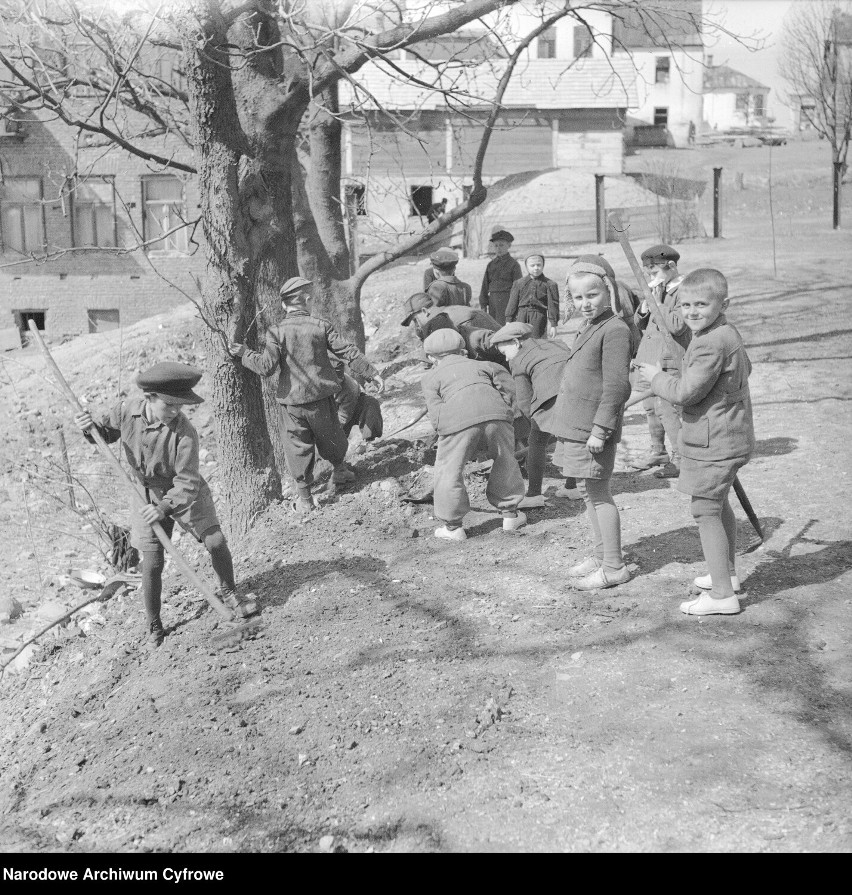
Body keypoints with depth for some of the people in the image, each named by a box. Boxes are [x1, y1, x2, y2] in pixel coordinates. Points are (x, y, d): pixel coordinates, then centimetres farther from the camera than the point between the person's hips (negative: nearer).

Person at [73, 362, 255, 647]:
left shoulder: (184, 433, -29)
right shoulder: (127, 410, -18)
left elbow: (186, 482, -26)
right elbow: (107, 433, 4)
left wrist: (165, 507, -37)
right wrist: (91, 429, -18)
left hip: (185, 494, -2)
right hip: (148, 496, 2)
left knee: (216, 541, -5)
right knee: (152, 563, -3)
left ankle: (228, 593, 26)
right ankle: (154, 628, 14)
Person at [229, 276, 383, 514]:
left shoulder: (277, 332, -10)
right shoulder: (321, 326, -6)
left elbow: (266, 367, -15)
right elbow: (348, 352, -5)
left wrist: (245, 354, 1)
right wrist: (372, 373, 2)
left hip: (292, 398, -1)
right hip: (321, 395, 1)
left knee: (298, 445, 8)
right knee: (330, 436, 22)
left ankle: (304, 498, 12)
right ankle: (339, 471, 45)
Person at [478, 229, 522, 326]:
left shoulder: (513, 264, 0)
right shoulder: (490, 264, 13)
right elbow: (485, 286, 14)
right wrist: (483, 305, 8)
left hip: (507, 301, -5)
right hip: (493, 301, 5)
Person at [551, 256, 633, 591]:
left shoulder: (615, 329, -15)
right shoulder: (588, 328, 14)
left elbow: (617, 385, -21)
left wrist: (601, 428, -23)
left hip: (592, 430, -9)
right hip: (575, 426, 9)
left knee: (598, 493, -3)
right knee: (588, 492, 16)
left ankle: (613, 567, 6)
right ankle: (600, 555, 29)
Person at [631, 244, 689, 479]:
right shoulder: (656, 290, 16)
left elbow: (677, 326, -22)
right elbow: (639, 324, 19)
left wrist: (657, 302, -17)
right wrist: (645, 306, -1)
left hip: (669, 362, -9)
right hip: (648, 359, 9)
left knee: (667, 409, -10)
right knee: (650, 408, 15)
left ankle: (681, 459, -2)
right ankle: (657, 452, 30)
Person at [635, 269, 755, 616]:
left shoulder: (711, 344, -25)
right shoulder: (729, 334, 9)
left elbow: (686, 392, -26)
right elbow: (744, 369, 25)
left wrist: (657, 376, -7)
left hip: (713, 443, -11)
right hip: (730, 436, 11)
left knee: (706, 511, -6)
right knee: (719, 504, 25)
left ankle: (722, 595, -2)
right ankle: (727, 573, 41)